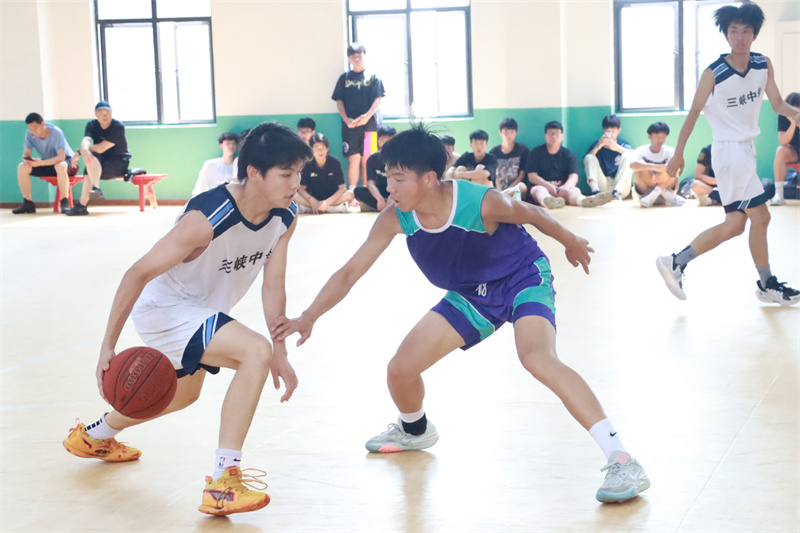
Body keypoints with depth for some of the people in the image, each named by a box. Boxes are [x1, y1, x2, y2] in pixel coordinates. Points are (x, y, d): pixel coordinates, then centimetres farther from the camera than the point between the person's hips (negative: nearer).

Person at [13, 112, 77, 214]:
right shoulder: (29, 134, -10)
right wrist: (26, 160, -34)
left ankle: (65, 203, -31)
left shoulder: (56, 133, -25)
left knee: (60, 166, -42)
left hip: (67, 161, -6)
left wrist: (41, 163, -44)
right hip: (47, 164, 6)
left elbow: (61, 157, -32)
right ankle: (28, 204, -8)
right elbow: (26, 154, -7)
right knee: (22, 167, -16)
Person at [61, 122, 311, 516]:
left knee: (184, 393, 31)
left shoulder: (285, 218, -14)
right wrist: (108, 346, -24)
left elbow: (273, 285, -2)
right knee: (255, 351, -29)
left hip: (200, 308, 9)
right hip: (163, 309, -9)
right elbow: (138, 273, -27)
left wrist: (280, 355, -4)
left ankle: (92, 436, 58)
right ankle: (222, 484, -26)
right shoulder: (207, 219, -35)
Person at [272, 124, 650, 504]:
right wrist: (309, 317, -23)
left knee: (536, 358, -34)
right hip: (471, 294, 6)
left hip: (524, 279, -6)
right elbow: (351, 272, -12)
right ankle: (415, 430, 40)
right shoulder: (394, 220, -19)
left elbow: (532, 214, -10)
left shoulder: (482, 203, -32)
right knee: (401, 369, 1)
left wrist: (571, 242, 8)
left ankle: (622, 461, -34)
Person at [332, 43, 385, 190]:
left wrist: (367, 116, -15)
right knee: (353, 159, -3)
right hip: (350, 125, 1)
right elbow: (339, 101, 9)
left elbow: (378, 99, -1)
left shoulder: (373, 77, 6)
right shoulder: (344, 78, 12)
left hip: (369, 123, -1)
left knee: (367, 160, -1)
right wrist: (346, 119, -7)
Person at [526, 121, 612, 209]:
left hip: (563, 186, 2)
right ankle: (547, 200, -77)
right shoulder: (536, 153, 10)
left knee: (574, 190, -32)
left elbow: (573, 176, -2)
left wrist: (566, 186, -27)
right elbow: (532, 176, -1)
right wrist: (549, 186, -19)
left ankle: (583, 200, -71)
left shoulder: (568, 154, 13)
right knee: (539, 190, -38)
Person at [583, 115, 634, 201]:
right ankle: (596, 191, -32)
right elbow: (585, 162, -6)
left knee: (627, 156, -18)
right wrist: (598, 147, -20)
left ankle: (617, 192, -34)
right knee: (589, 157, -12)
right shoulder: (597, 144, 12)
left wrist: (617, 148, -30)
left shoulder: (624, 145, 8)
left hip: (622, 187, -1)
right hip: (602, 186, 1)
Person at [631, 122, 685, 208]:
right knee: (642, 168, -28)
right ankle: (668, 196, -23)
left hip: (665, 185, 1)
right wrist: (654, 167, -45)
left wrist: (663, 174, -45)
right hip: (645, 189, -1)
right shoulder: (641, 151, -11)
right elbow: (632, 165, -32)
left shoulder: (669, 151, -6)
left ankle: (652, 196, -26)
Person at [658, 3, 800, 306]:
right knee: (760, 216, -7)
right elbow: (694, 113, -9)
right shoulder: (714, 74, -15)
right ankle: (767, 285, 8)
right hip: (729, 149, -8)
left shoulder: (764, 65, 1)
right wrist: (678, 154, -7)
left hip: (747, 148, 8)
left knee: (735, 224, 9)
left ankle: (676, 263, 14)